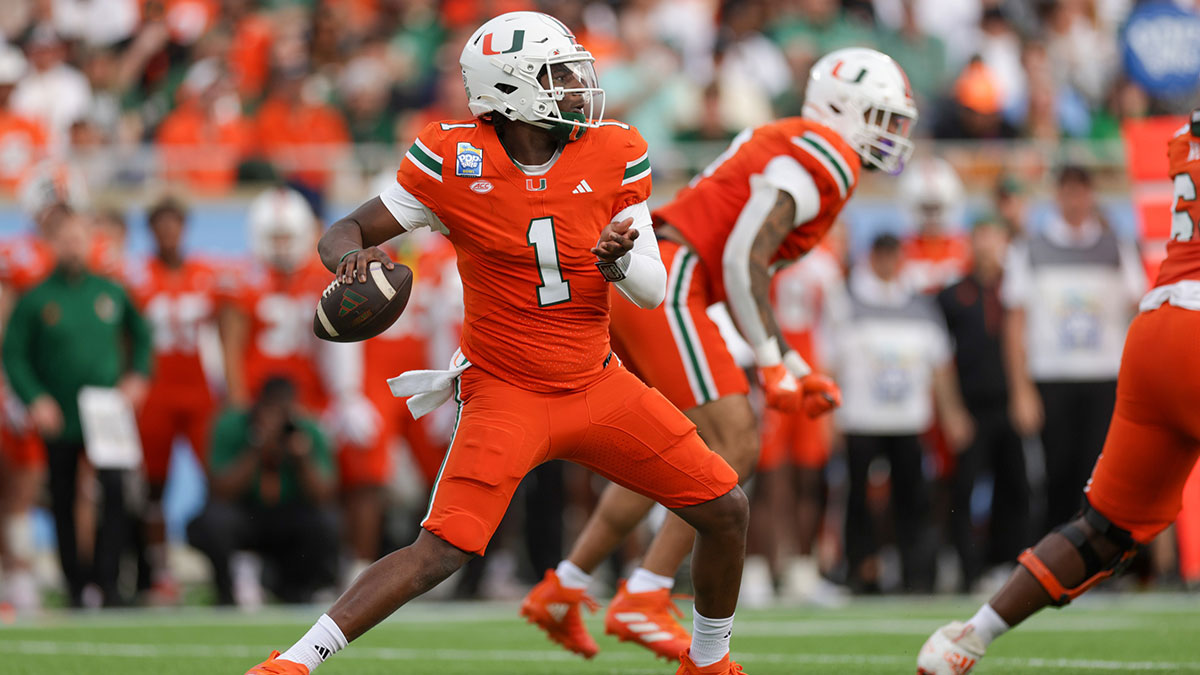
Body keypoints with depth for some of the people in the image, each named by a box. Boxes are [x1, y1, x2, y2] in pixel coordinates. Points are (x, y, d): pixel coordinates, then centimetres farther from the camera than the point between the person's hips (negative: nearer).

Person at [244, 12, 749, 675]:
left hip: (598, 386, 5)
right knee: (442, 550, -21)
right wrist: (351, 257, -31)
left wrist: (620, 261, -24)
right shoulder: (452, 161, -14)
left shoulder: (614, 155, -5)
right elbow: (344, 234, -7)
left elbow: (652, 291, -1)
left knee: (725, 510, 5)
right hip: (506, 393, -5)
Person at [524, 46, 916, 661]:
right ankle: (643, 602, -10)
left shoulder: (788, 147, 23)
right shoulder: (823, 159, -9)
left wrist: (795, 368, 22)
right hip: (664, 286, -10)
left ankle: (562, 589, 21)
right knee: (734, 449, -10)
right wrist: (773, 367, -13)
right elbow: (743, 260, -17)